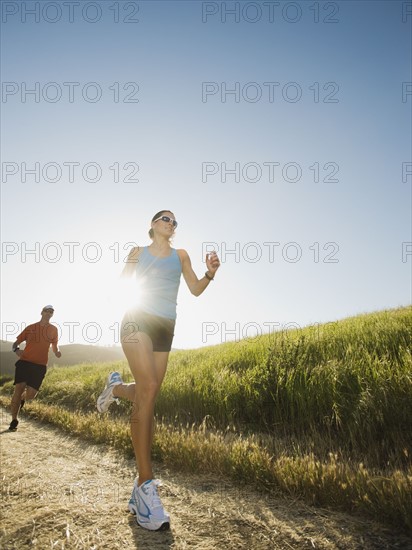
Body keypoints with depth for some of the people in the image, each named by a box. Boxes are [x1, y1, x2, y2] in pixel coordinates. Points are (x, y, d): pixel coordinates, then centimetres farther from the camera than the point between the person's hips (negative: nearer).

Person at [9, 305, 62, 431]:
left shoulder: (53, 329, 9)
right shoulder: (30, 327, 8)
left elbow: (55, 346, 20)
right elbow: (16, 343, 13)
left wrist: (57, 352, -4)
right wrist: (16, 350, -11)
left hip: (40, 366, 0)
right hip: (24, 361, 0)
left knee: (31, 394, -7)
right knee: (18, 389, -10)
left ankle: (22, 398, 32)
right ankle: (14, 421, 8)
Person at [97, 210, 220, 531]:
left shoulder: (180, 255, 16)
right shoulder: (137, 252, 13)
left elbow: (195, 289, 7)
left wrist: (210, 273, -11)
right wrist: (129, 268, -3)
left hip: (165, 328, 4)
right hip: (138, 321, -3)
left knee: (147, 398, 2)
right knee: (149, 388, -22)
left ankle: (117, 388, 39)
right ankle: (145, 485, -21)